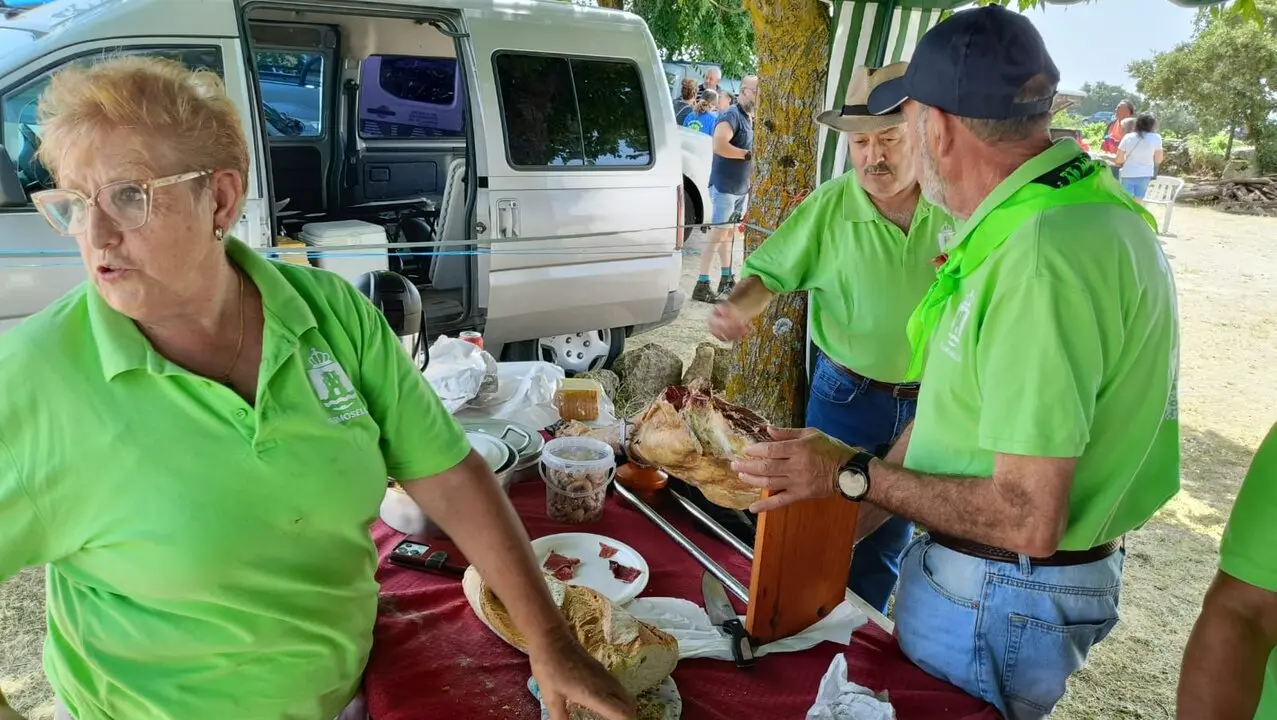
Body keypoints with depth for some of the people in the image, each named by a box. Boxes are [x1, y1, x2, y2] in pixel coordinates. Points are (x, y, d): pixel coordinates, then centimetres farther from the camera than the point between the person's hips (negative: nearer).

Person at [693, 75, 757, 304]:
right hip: (724, 187, -9)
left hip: (741, 187, 9)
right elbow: (719, 146, -30)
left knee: (730, 233, 15)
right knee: (718, 234, -9)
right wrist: (748, 154, -22)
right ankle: (701, 285, -7)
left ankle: (726, 279, 24)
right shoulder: (731, 116, -14)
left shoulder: (751, 119, 14)